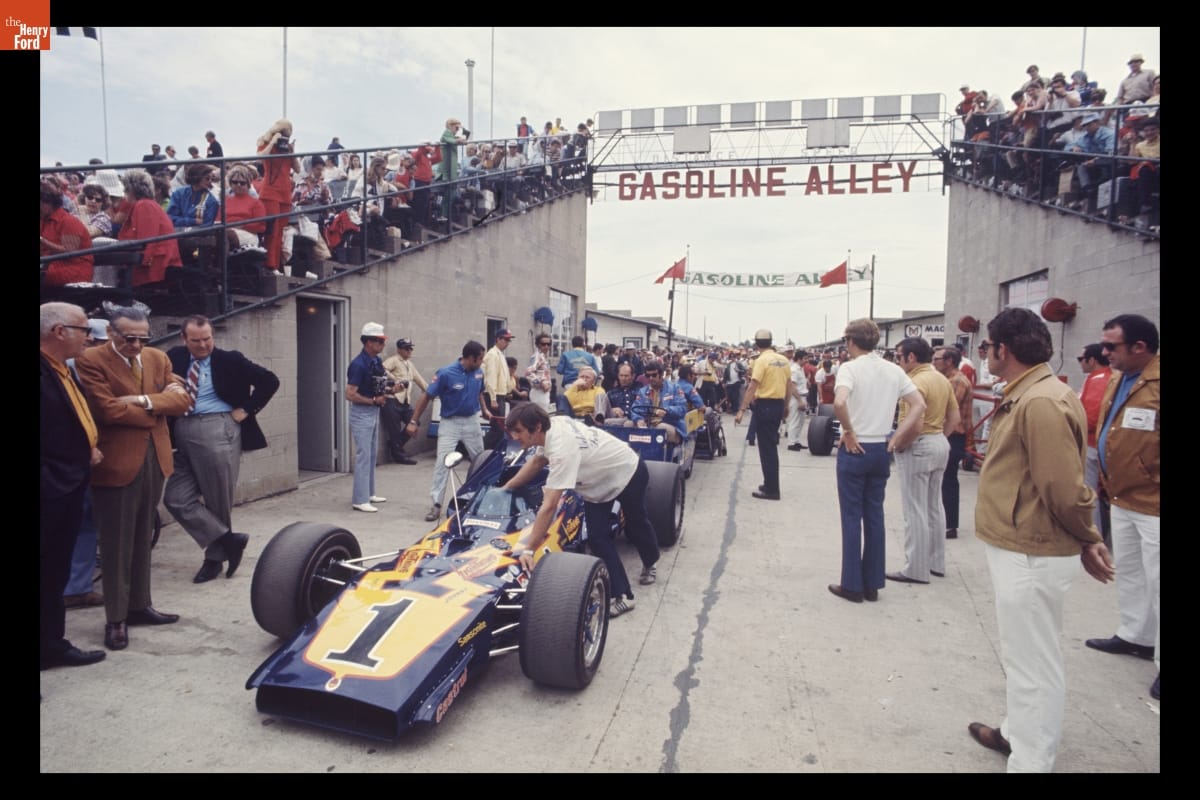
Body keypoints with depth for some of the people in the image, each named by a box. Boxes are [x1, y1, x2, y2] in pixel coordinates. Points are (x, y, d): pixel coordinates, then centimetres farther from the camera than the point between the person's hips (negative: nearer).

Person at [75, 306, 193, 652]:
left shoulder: (158, 358, 9)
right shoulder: (90, 360, -9)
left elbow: (182, 398, 0)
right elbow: (107, 409, -18)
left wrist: (144, 400, -15)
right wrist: (158, 409, -8)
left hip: (154, 460, 6)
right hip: (116, 463, -6)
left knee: (142, 540, 16)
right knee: (117, 545, 2)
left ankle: (139, 605, 28)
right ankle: (116, 619, 12)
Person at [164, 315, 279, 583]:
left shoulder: (230, 360, -1)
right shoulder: (175, 357, 9)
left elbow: (269, 380, -1)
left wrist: (246, 410, -4)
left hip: (218, 432, -4)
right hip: (183, 434, 5)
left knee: (218, 501, 5)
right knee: (176, 498, -3)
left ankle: (215, 557, 22)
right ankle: (229, 540, 6)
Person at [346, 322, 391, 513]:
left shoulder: (376, 361, 7)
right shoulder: (359, 364, -19)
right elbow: (350, 395, -21)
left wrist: (389, 391, 2)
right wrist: (374, 400, -19)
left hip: (374, 413, 9)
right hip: (361, 414, -9)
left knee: (372, 454, 16)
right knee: (363, 456, -5)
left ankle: (369, 493, 27)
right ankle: (360, 500, 1)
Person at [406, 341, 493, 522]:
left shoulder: (478, 372, -2)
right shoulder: (446, 373, -17)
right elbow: (427, 397, -13)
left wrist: (485, 410, 4)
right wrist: (414, 421, -15)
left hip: (472, 422, 5)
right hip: (450, 423, -5)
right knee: (442, 462, -11)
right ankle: (436, 504, -6)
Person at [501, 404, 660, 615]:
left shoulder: (561, 450, -43)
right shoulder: (551, 426, -19)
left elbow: (549, 506, -46)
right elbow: (536, 462, 2)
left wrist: (529, 549, -44)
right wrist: (505, 488, 2)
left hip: (628, 473, -7)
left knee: (635, 525, 20)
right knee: (597, 538, -3)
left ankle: (650, 563, 51)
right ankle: (621, 596, 5)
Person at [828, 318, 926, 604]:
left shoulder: (850, 367, -11)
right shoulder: (894, 370, 6)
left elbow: (839, 402, -29)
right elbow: (919, 405, 5)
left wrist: (849, 432, -15)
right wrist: (897, 437, 3)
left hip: (855, 449, -5)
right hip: (882, 449, 5)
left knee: (852, 517, 4)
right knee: (875, 516, 13)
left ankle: (852, 585, 11)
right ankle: (872, 584, 20)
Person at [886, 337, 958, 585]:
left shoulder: (916, 382, -19)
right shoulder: (942, 379, 10)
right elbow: (954, 416, 15)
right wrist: (940, 437, 16)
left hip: (918, 447, -10)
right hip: (940, 443, 10)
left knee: (915, 511, -2)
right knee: (935, 507, 17)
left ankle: (916, 569, 5)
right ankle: (936, 563, 27)